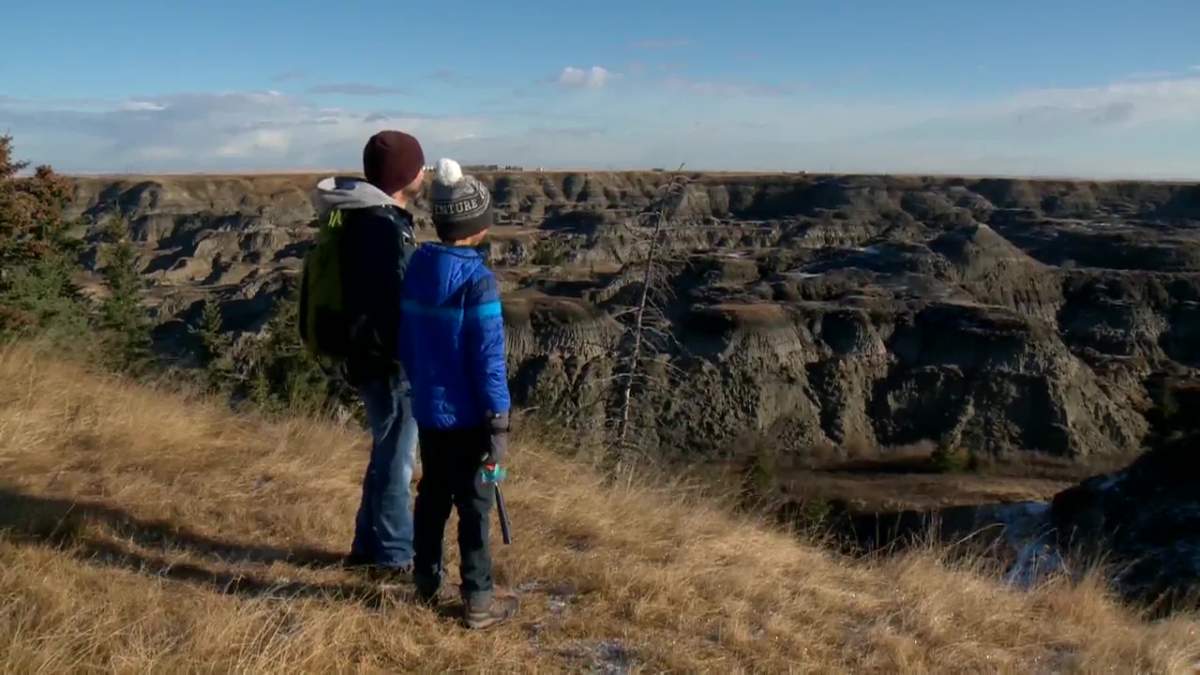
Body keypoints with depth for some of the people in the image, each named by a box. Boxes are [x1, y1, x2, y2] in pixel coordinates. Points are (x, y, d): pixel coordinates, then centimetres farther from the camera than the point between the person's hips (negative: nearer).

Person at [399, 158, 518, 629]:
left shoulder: (417, 266, 2)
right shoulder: (476, 280, -20)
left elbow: (406, 340, 11)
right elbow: (488, 358, -20)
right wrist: (499, 423, -15)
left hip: (427, 408, 7)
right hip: (466, 414, -7)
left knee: (432, 495, 19)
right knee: (474, 506, 4)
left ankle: (426, 583, 31)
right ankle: (478, 602, 14)